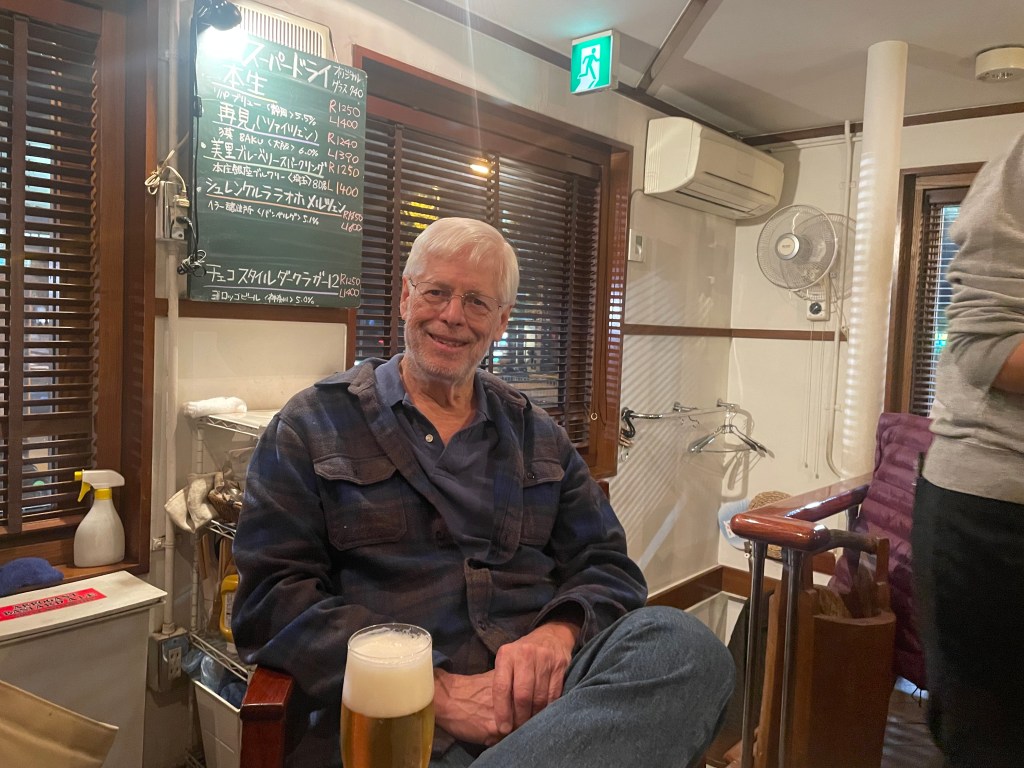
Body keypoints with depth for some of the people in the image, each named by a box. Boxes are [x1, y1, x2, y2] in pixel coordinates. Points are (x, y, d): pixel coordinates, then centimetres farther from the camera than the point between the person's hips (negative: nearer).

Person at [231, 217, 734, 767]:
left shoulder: (538, 436, 17)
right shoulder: (315, 424, 6)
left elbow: (606, 562, 15)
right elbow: (272, 595, -3)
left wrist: (560, 631, -10)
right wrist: (433, 690, -15)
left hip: (544, 696, 6)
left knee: (684, 643, -26)